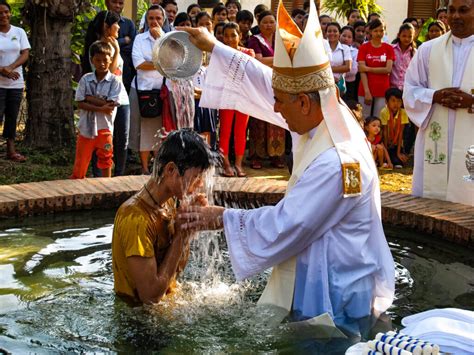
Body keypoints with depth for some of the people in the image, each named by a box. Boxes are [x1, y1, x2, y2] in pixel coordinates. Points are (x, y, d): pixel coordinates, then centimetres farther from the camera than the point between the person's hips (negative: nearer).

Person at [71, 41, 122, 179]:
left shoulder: (114, 81, -5)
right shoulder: (85, 79, -1)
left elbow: (111, 105, -14)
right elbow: (80, 104, -7)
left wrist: (90, 98, -14)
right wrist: (101, 108, -18)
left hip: (104, 128, -1)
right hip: (86, 126, 1)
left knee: (105, 162, 9)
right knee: (80, 162, 8)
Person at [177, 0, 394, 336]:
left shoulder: (336, 163, -30)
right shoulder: (329, 117, -4)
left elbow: (282, 226, -26)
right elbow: (265, 82, 8)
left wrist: (222, 217, -14)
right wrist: (215, 48, 14)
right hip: (318, 280, 9)